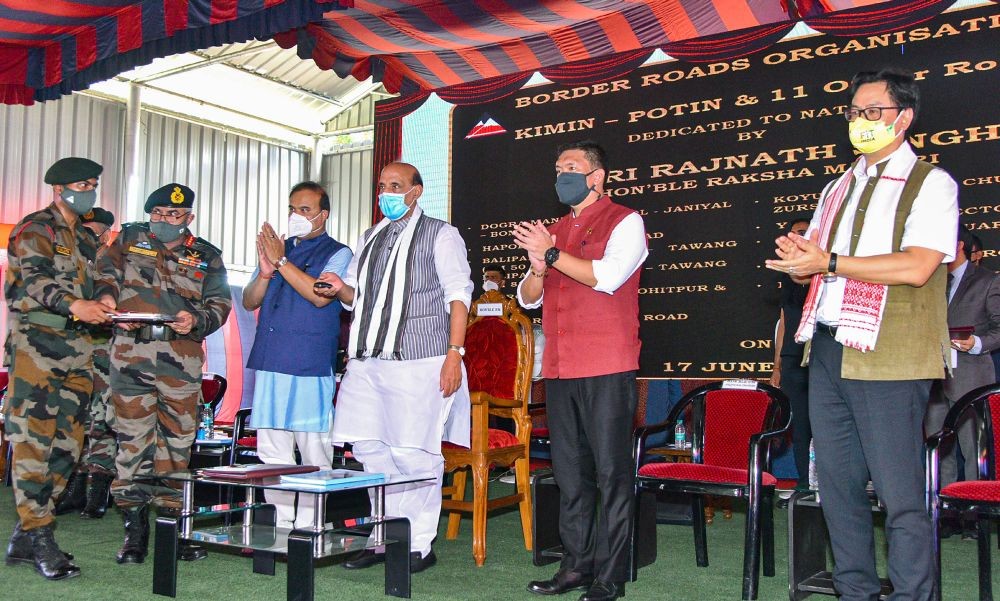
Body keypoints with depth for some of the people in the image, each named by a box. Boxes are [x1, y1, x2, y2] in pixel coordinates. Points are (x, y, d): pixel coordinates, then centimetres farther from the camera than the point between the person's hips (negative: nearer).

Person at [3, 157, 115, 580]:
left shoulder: (86, 240, 22)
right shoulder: (34, 228, -1)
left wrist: (111, 314, 7)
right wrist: (72, 304, -33)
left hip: (77, 350, 8)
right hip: (37, 343, -8)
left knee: (66, 446, 5)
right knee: (34, 443, -9)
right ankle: (39, 538, -5)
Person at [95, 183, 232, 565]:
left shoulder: (206, 257, 14)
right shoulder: (130, 239, 17)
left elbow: (220, 303, 9)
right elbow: (105, 270, 9)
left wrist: (196, 320, -11)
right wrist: (108, 296, -12)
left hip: (182, 358, 1)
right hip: (132, 352, 0)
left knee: (177, 441, 3)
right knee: (133, 439, -2)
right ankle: (134, 530, 7)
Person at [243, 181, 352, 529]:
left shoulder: (337, 253, 3)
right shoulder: (277, 247, 18)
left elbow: (321, 295, -14)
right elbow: (249, 302, 16)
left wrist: (282, 262, -11)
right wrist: (265, 272, -4)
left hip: (311, 367, -5)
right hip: (269, 362, 6)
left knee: (313, 452, -3)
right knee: (271, 450, 8)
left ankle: (308, 526, 4)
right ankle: (280, 523, 16)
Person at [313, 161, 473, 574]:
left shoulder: (440, 235, 3)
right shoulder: (370, 239, 22)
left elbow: (458, 295, -4)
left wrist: (454, 352, -14)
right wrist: (342, 289, 4)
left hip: (418, 361, -6)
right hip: (368, 361, 7)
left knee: (413, 454, -5)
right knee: (370, 450, 6)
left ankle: (419, 546, 8)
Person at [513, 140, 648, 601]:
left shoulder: (624, 221, 1)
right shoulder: (554, 231, 21)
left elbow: (608, 276, -16)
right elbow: (528, 299, 17)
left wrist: (552, 254, -12)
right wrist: (538, 268, -4)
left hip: (606, 370, -7)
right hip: (559, 371, 7)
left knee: (611, 472, -3)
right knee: (570, 474, 10)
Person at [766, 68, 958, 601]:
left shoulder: (930, 184, -1)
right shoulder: (837, 189, 20)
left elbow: (917, 266, -16)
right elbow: (809, 267, 22)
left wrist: (829, 263, -14)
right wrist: (797, 259, -2)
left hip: (888, 358, -7)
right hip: (827, 352, 7)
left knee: (899, 493, -4)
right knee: (838, 484, 12)